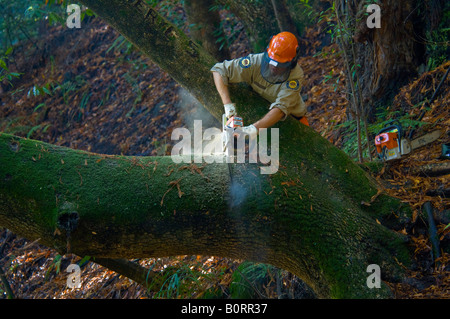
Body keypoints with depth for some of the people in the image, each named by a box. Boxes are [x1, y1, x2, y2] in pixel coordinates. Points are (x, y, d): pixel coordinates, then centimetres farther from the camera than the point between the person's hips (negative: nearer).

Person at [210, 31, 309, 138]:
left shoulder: (296, 75, -34)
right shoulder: (256, 61, -29)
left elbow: (280, 109, -44)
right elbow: (219, 70, -25)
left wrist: (254, 129, -59)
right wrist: (227, 104, -37)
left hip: (291, 116, -2)